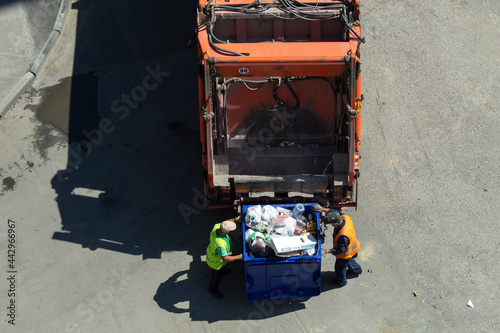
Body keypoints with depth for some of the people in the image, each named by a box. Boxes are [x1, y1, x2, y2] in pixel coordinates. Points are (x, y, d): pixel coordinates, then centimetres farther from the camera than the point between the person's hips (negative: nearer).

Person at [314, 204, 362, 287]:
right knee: (349, 260, 39)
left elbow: (340, 250, -33)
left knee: (340, 268, 24)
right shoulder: (345, 218, -28)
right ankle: (357, 270, 68)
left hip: (345, 254, -7)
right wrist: (322, 209, -14)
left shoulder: (343, 236, -48)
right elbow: (335, 212, -9)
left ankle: (341, 282, 54)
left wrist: (327, 251, -29)